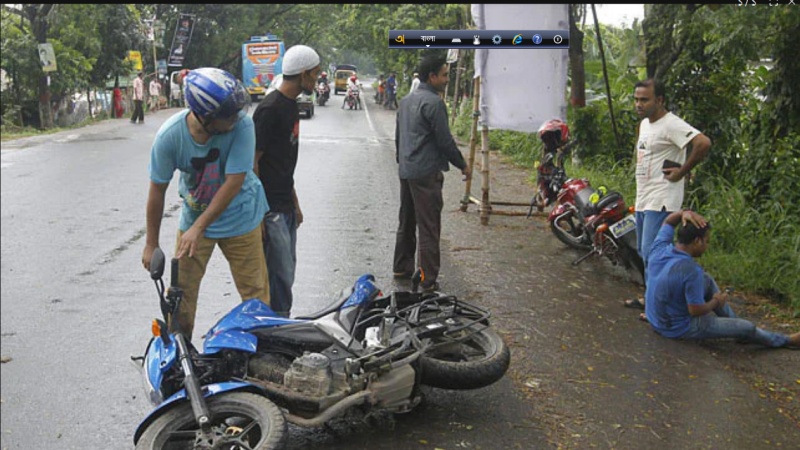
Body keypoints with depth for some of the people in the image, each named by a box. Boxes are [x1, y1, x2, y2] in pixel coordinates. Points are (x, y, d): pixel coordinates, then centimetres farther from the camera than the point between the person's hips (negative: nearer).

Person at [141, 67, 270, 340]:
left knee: (254, 294, 3)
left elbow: (234, 182, -25)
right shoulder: (170, 135, -21)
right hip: (193, 217, 2)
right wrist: (151, 243, -3)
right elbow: (158, 189, -10)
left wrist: (199, 227, -25)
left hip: (239, 218, -1)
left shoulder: (242, 125, -27)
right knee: (180, 292, 5)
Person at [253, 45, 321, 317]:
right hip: (270, 209, -10)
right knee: (280, 277, -6)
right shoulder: (270, 109, -17)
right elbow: (251, 162, -18)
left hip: (285, 207, 10)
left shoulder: (291, 105, 13)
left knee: (286, 273, 15)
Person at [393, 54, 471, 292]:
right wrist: (462, 165, -3)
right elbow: (445, 140, -15)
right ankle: (428, 280, -3)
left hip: (406, 172, 9)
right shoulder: (433, 102, -15)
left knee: (406, 222, 19)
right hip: (426, 173, -9)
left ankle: (402, 267, 29)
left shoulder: (406, 100, 13)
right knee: (428, 228, -5)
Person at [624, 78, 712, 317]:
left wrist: (681, 172, -21)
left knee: (652, 253, -12)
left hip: (661, 201, -10)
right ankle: (649, 298, 30)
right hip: (642, 199, 10)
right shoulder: (644, 123, 14)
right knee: (644, 253, 17)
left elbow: (703, 143, -28)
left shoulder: (671, 125, -16)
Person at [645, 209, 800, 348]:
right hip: (681, 329, -8)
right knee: (747, 327, 7)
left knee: (707, 281, 20)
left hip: (655, 320, 8)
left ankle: (733, 321, 33)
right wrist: (716, 302, -6)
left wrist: (683, 213, -12)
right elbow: (696, 310, -26)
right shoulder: (692, 271, -32)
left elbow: (668, 222, 9)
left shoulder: (659, 249, -11)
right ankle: (786, 341, 34)